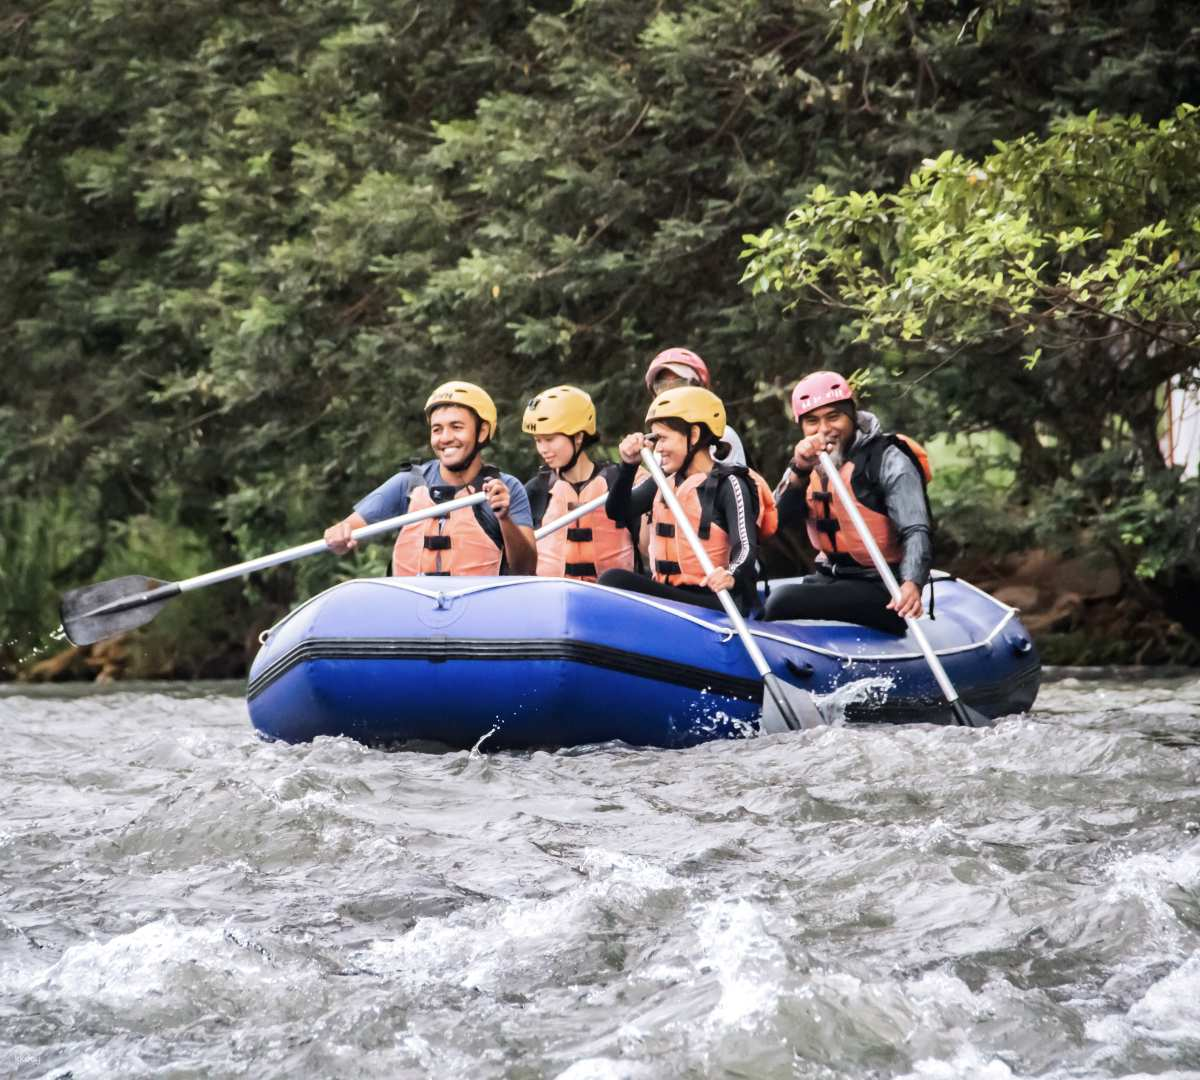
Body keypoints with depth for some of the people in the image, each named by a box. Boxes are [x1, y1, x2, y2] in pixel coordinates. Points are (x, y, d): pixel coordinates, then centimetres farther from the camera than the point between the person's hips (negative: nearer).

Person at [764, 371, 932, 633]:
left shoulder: (888, 460, -9)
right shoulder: (807, 464, 10)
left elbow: (915, 531, -18)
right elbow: (776, 520, -5)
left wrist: (912, 583, -37)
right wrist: (799, 472, -20)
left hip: (879, 590, -7)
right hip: (829, 579, 7)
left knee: (784, 602, -24)